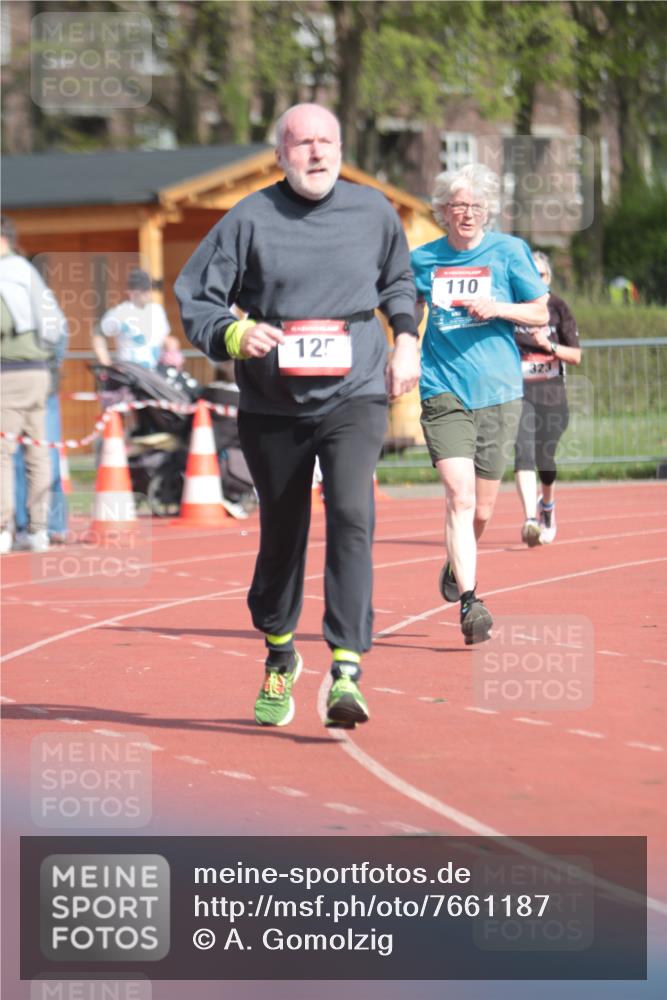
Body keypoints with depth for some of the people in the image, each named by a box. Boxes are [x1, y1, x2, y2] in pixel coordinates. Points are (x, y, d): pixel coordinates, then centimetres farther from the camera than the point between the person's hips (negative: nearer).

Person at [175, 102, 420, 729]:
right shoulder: (249, 220, -3)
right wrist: (235, 335, -20)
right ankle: (279, 656, 36)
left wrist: (405, 337, 9)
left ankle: (347, 672, -26)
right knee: (282, 534, 11)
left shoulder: (373, 212, 4)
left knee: (351, 514, -21)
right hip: (272, 406, 0)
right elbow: (194, 300, 0)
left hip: (354, 397, 0)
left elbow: (398, 280, 24)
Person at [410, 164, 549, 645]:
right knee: (460, 497, -17)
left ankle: (456, 565, 39)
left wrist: (497, 308, -11)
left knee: (482, 508, 8)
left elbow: (541, 313, 7)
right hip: (444, 392, -1)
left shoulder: (509, 251, 3)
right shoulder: (423, 260, 7)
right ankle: (469, 602, -20)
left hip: (499, 392, 1)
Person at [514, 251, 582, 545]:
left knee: (545, 460, 8)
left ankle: (547, 505, 39)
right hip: (518, 391, -1)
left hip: (551, 393, 1)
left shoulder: (558, 308, 2)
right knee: (523, 454, -19)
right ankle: (530, 520, -29)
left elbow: (576, 356, 1)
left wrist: (549, 345, -14)